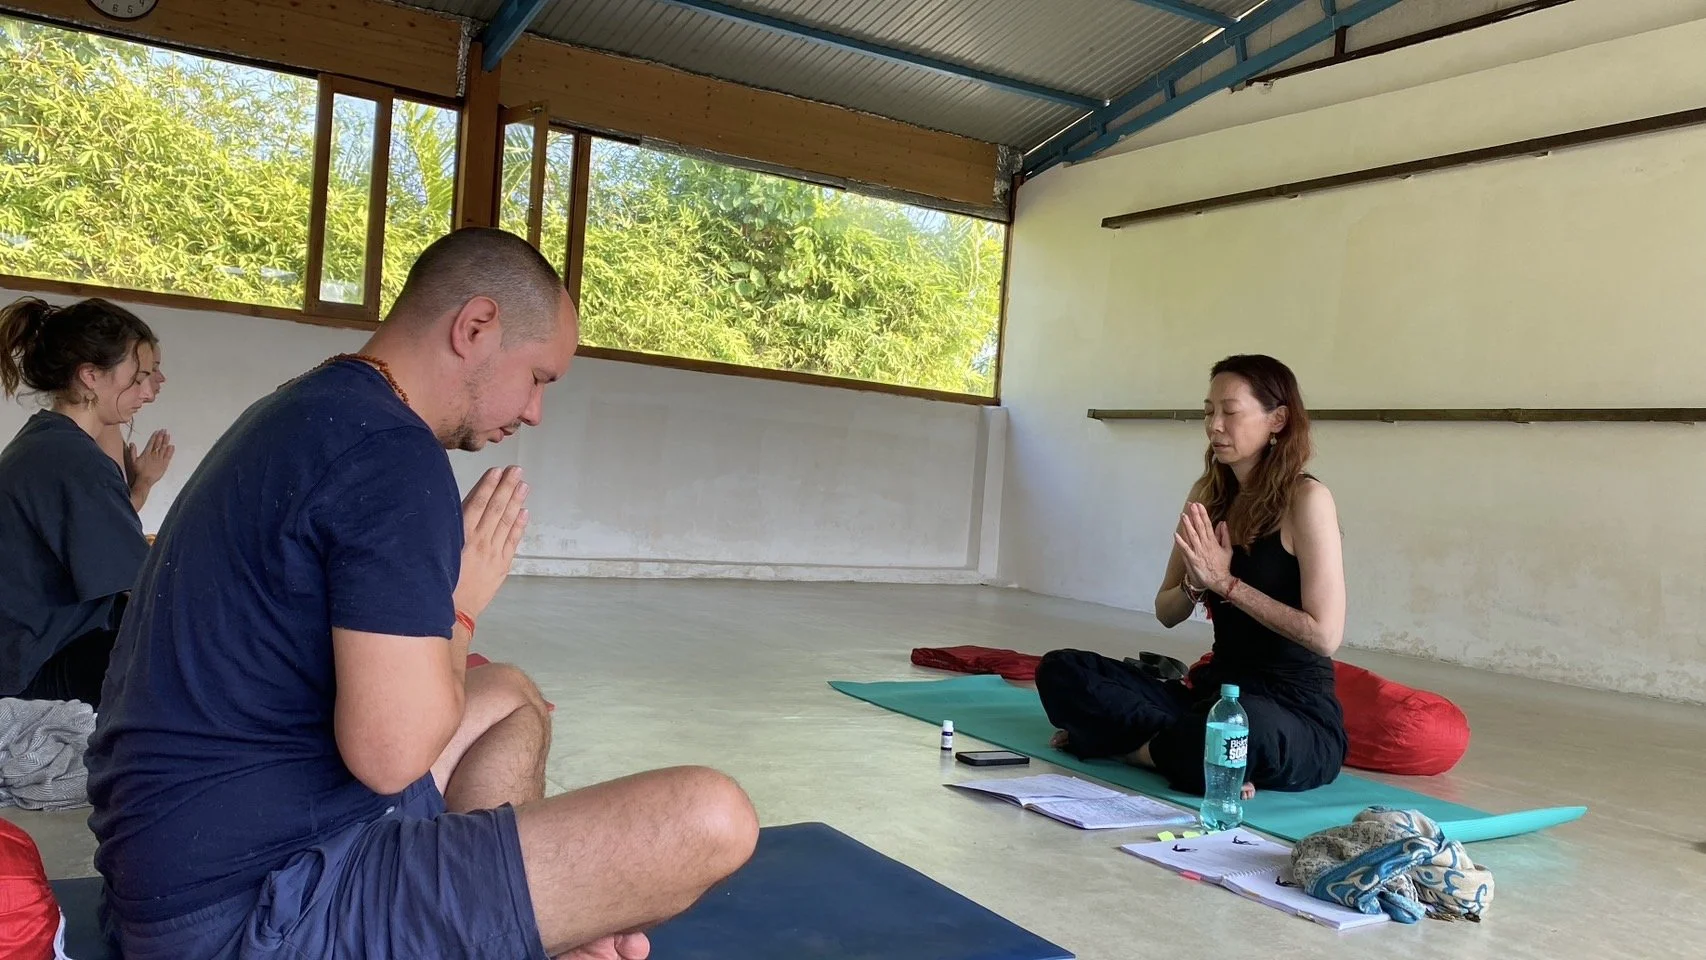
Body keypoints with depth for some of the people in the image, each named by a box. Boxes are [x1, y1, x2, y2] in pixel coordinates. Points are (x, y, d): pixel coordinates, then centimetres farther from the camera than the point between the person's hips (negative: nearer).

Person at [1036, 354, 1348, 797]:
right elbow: (1165, 613, 11)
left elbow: (1325, 635, -17)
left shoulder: (1306, 498, -12)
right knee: (1061, 671, -7)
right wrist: (1197, 584, -11)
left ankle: (1134, 746, -14)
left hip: (1297, 716, -6)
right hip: (1216, 686, 6)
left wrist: (1224, 582, -16)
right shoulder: (1209, 494, 8)